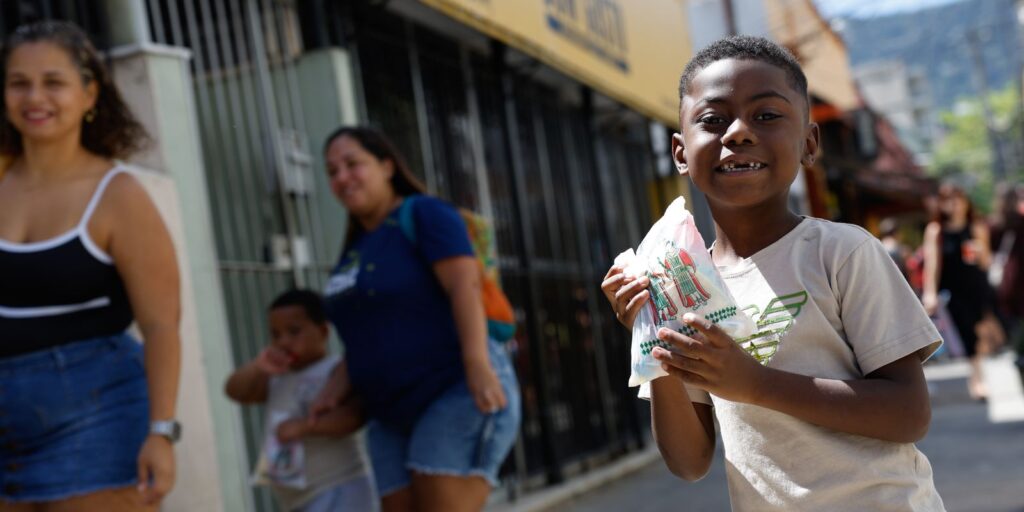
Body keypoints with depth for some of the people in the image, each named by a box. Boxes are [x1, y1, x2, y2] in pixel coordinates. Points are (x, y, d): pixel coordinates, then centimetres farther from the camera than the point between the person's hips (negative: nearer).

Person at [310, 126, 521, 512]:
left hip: (458, 392, -8)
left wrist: (478, 364, -29)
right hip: (393, 416, 8)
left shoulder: (424, 214, -3)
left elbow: (465, 284, -16)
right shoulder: (355, 248, 19)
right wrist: (337, 385, 7)